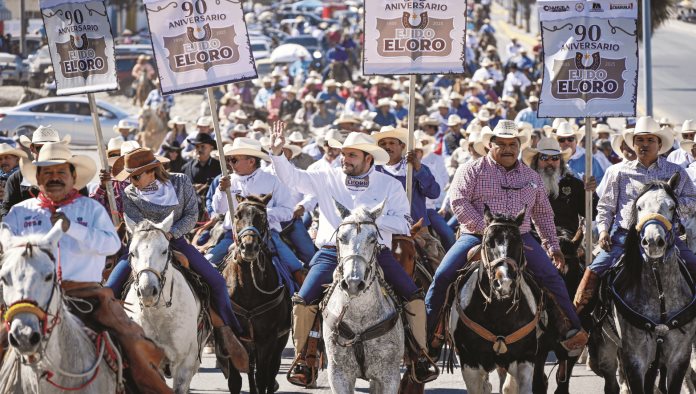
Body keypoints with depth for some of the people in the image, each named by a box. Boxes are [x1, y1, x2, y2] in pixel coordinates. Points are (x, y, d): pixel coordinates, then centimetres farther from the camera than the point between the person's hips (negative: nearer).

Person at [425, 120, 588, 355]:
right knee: (443, 275, -18)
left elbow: (544, 214, 25)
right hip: (476, 236, -2)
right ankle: (425, 331, -9)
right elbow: (458, 201, -8)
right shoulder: (473, 170, 4)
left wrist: (552, 246, 15)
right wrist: (486, 230, -17)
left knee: (551, 276, -14)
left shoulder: (531, 177, 17)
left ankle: (571, 330, -7)